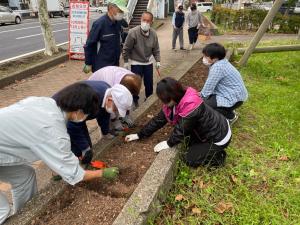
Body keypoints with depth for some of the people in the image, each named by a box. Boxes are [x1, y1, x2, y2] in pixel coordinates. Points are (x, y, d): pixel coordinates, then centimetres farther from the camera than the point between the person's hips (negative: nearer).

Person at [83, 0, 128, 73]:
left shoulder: (118, 22, 3)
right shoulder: (100, 23, -16)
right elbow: (89, 45, -12)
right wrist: (88, 64, -9)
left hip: (115, 65, 7)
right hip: (101, 67, -7)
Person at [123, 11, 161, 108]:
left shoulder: (153, 33, -10)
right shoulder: (133, 32, -23)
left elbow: (156, 49, 2)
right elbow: (126, 48, -14)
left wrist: (158, 61, -2)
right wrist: (126, 62, -9)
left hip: (148, 63, 4)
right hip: (136, 63, -3)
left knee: (149, 83, 12)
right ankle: (135, 100, 26)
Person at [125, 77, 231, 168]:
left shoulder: (191, 106, -35)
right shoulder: (173, 102, -8)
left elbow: (181, 129, -25)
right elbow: (159, 119, -2)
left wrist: (169, 143, -10)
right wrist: (140, 135, 0)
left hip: (219, 136, -8)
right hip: (206, 130, 8)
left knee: (190, 159, -7)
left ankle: (218, 157, 5)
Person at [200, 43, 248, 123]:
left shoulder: (217, 67, -26)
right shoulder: (220, 63, 5)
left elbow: (209, 87, -21)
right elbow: (210, 84, 9)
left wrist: (201, 96, -5)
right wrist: (202, 93, 3)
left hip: (234, 97, -10)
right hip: (231, 93, 10)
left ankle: (231, 116, 2)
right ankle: (228, 110, 20)